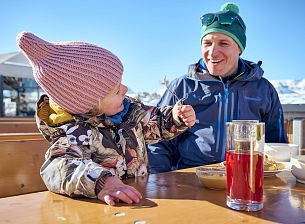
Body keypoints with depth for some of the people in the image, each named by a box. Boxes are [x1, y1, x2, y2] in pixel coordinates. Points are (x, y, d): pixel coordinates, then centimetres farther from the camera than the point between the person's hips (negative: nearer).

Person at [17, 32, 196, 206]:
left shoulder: (130, 109, 1)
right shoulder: (79, 132, -19)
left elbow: (157, 121, 17)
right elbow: (58, 167, -37)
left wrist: (176, 117, -3)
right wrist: (102, 183, -53)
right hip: (103, 207, -3)